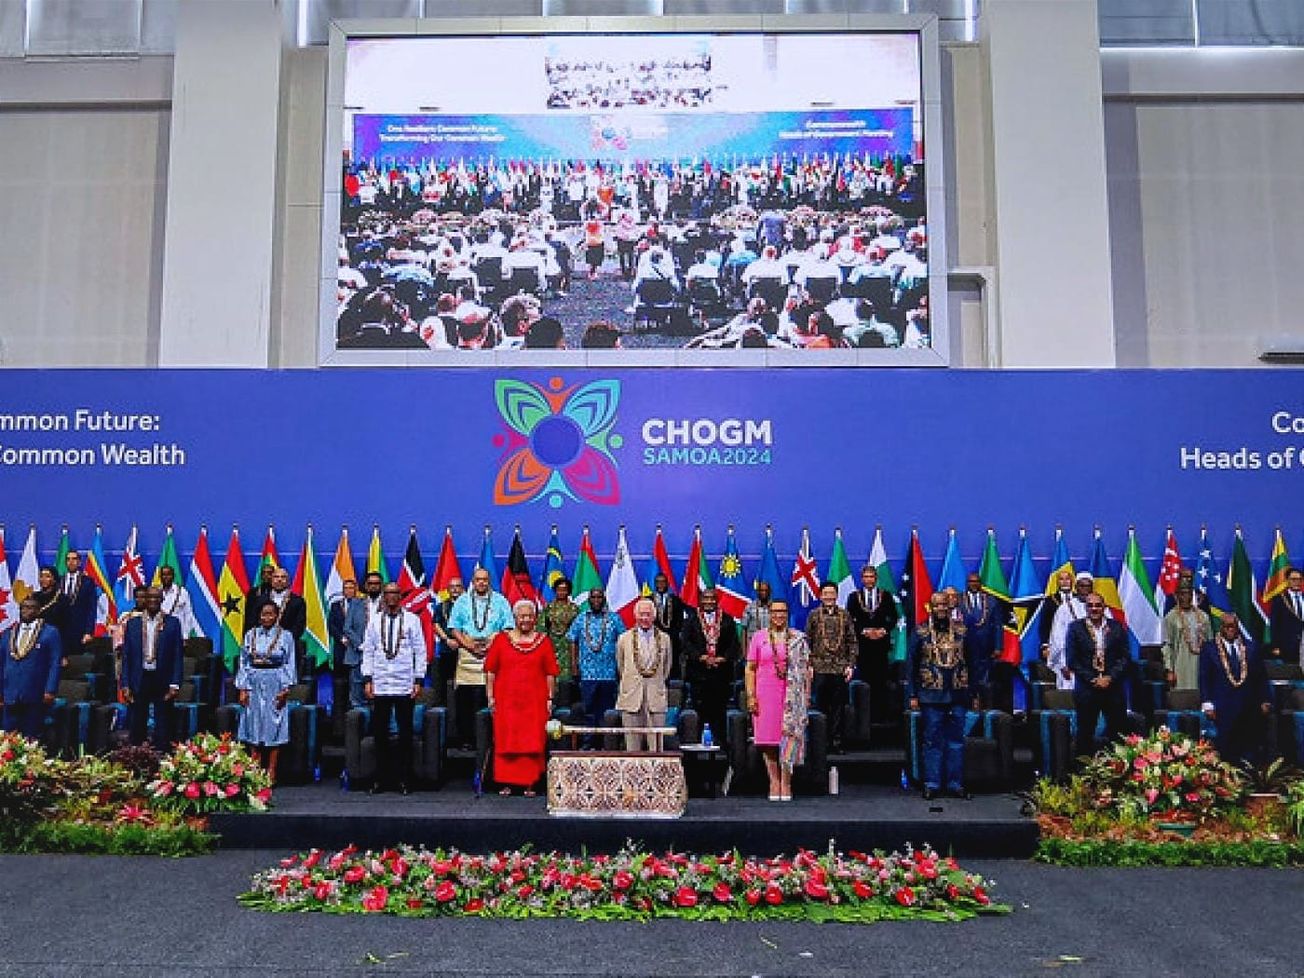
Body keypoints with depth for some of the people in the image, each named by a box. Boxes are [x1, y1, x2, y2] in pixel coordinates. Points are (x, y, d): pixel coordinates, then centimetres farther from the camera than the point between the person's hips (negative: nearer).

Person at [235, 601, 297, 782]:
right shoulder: (250, 636, 7)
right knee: (254, 728, 3)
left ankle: (271, 773, 4)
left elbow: (289, 665, 0)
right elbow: (243, 664, 8)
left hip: (275, 687, -2)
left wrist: (285, 689, -8)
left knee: (273, 728, -2)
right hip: (254, 686, 2)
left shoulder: (285, 636, 1)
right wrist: (243, 689, 1)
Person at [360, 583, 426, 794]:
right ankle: (381, 777, 12)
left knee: (405, 732, 3)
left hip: (405, 686, -2)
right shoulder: (374, 621, 9)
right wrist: (367, 680, 1)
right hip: (380, 685, 2)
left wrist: (418, 680, -3)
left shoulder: (412, 620, 3)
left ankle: (404, 778, 10)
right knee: (380, 732, 4)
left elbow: (420, 651, 3)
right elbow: (368, 651, 9)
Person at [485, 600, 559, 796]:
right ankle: (506, 783, 9)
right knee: (505, 741, 0)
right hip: (506, 701, 0)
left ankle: (529, 783, 7)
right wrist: (490, 696, 0)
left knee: (533, 742, -1)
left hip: (535, 701, 0)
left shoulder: (544, 641, 7)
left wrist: (550, 699, 1)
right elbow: (490, 670, 6)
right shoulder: (501, 639, 6)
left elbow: (550, 674, 6)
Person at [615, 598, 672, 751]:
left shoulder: (664, 639, 7)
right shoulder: (624, 639, 5)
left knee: (656, 747, 0)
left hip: (656, 699, 1)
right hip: (632, 699, -1)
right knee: (632, 748, 2)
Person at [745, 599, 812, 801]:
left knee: (790, 734, -11)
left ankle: (786, 782, -4)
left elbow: (806, 669, 10)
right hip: (766, 695, 1)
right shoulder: (759, 638, 8)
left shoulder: (798, 639, 8)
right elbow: (750, 669, 7)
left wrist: (807, 695, 3)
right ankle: (774, 782, 11)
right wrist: (750, 696, -1)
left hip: (792, 696, -1)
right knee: (768, 739, 1)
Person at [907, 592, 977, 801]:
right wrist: (912, 695, -3)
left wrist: (974, 694, 6)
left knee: (956, 741, 6)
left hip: (958, 695, 2)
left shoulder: (962, 631, 7)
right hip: (931, 696, -2)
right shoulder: (921, 633, 2)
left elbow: (971, 663, 9)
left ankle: (956, 784, 13)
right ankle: (932, 784, 7)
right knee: (933, 741, 2)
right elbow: (912, 666, 3)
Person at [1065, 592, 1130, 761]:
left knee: (1117, 732, 2)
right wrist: (1092, 680, -9)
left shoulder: (1117, 628, 7)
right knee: (1085, 733, 3)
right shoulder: (1075, 628, 2)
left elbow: (1125, 657, 4)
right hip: (1087, 688, -1)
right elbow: (1072, 660, -2)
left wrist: (1110, 678, -9)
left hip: (1113, 687, 1)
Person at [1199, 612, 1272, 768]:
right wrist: (1207, 704, -6)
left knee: (1251, 752, 1)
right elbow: (1204, 678, 1)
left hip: (1249, 708, 3)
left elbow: (1262, 677, 13)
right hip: (1224, 709, -2)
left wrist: (1265, 701, 6)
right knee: (1226, 754, -2)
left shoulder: (1251, 647, 10)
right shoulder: (1209, 648, 3)